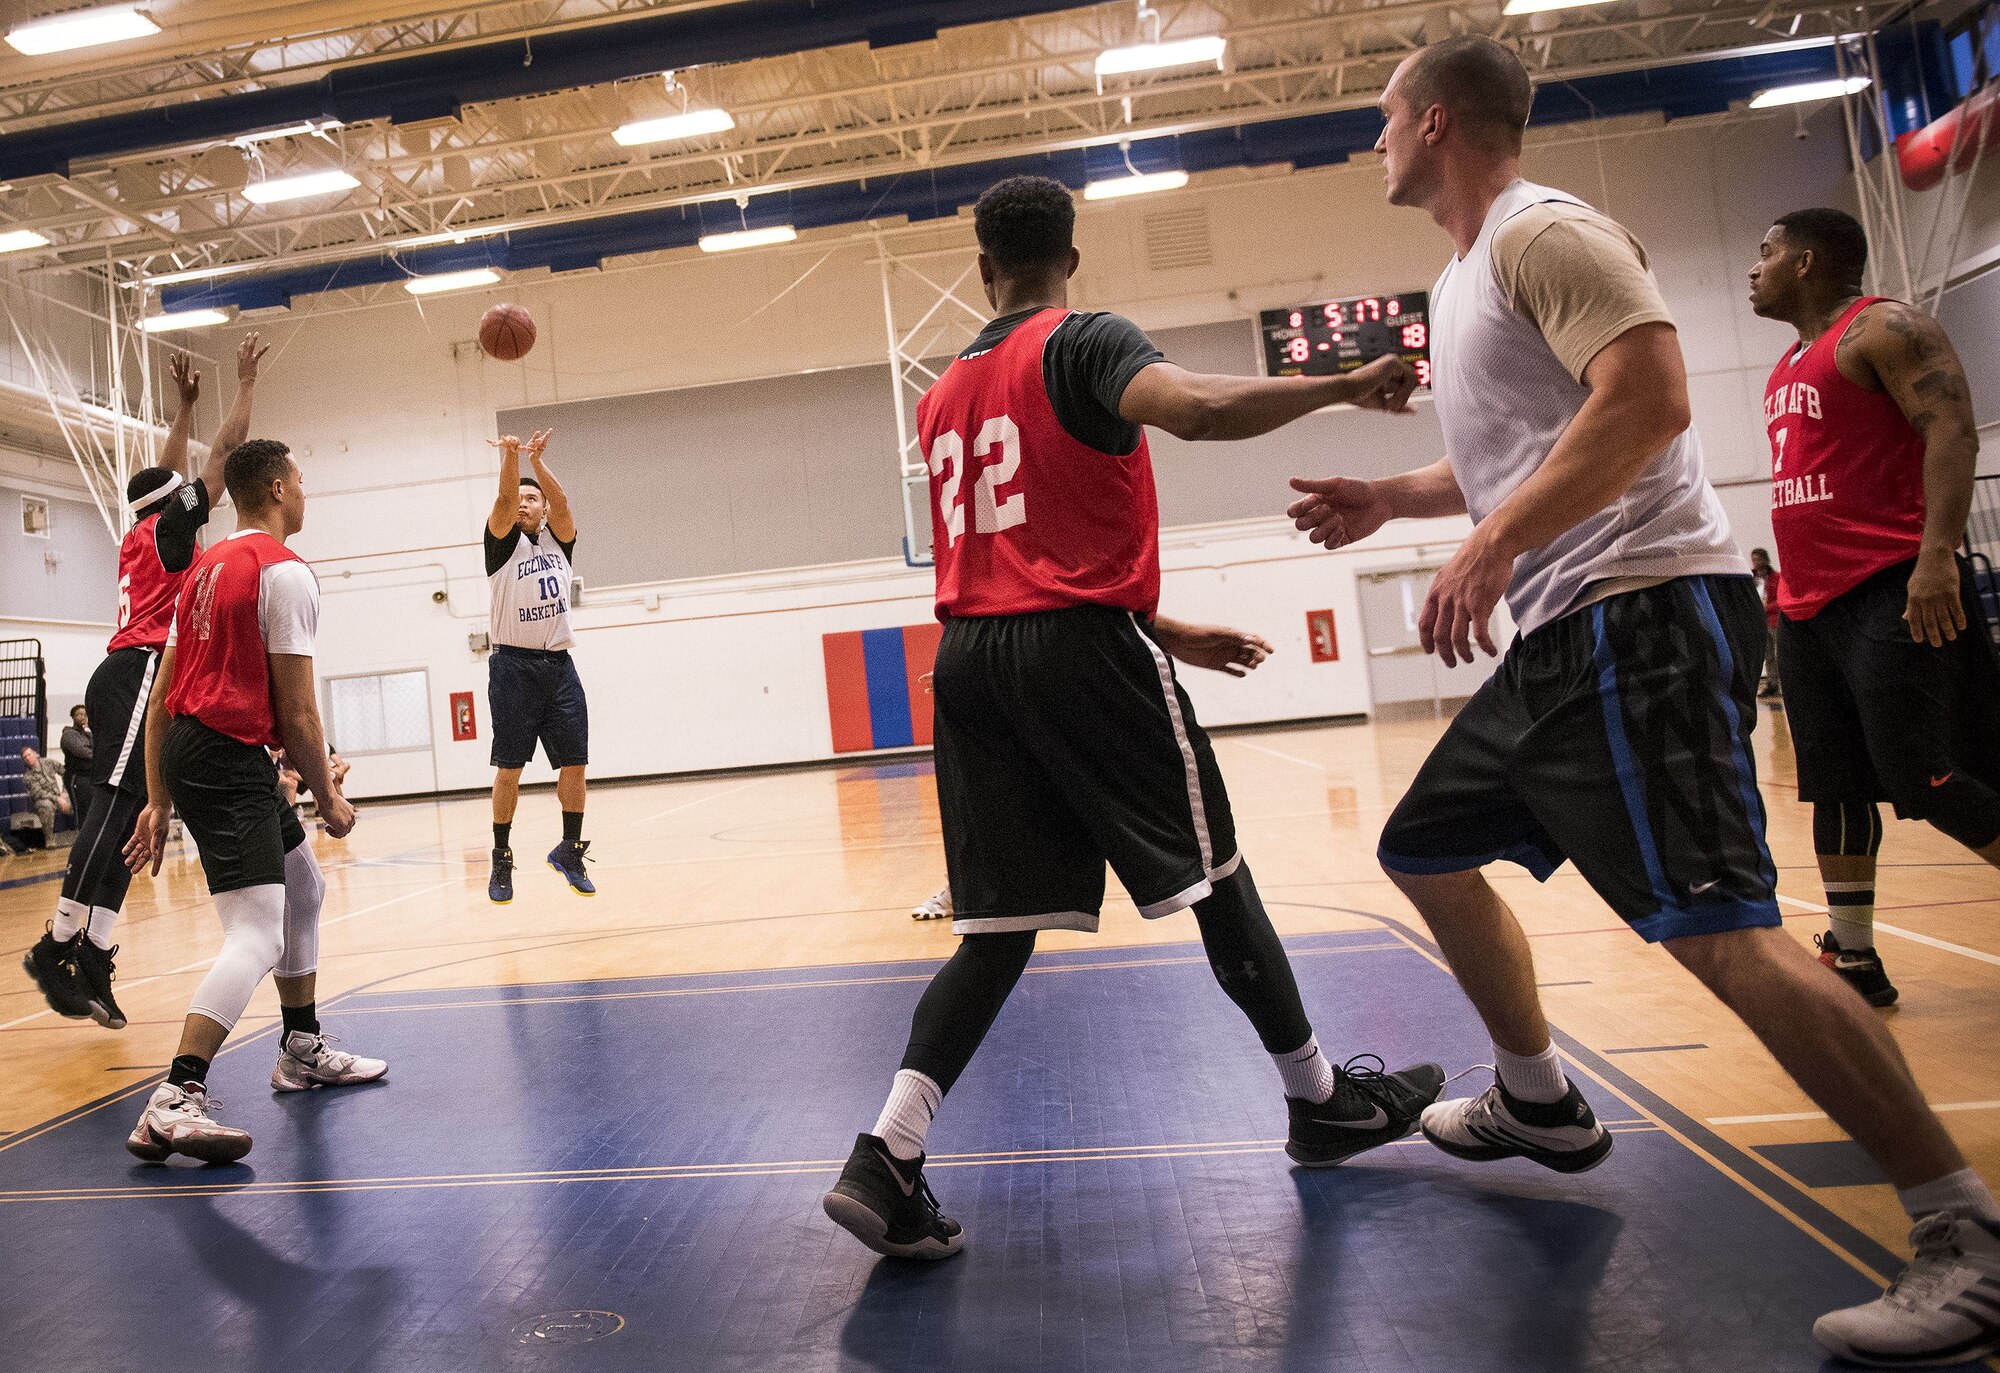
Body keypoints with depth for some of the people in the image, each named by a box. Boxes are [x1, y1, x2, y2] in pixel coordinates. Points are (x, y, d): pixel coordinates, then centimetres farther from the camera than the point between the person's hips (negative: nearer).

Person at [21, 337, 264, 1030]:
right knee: (116, 803, -14)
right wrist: (247, 380, 12)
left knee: (125, 814, 3)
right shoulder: (170, 525, 4)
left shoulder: (140, 534, 24)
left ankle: (92, 959, -1)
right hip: (140, 672, -9)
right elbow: (226, 449, 4)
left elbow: (169, 471, 40)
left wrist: (187, 403, 43)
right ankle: (58, 945, -16)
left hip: (129, 678, 9)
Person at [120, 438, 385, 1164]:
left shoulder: (207, 567, 17)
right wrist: (328, 797, -2)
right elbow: (296, 711, -13)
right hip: (228, 757, -10)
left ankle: (303, 1050, 32)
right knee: (257, 937, -14)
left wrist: (159, 801, 17)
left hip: (186, 750, 10)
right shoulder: (285, 571, -11)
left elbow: (160, 697, 16)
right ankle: (174, 1104, -21)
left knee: (304, 891, 22)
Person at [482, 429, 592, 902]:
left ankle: (569, 850, 17)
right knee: (509, 769, 0)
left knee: (574, 763, 2)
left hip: (559, 665, 3)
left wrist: (536, 460, -19)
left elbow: (561, 501, -6)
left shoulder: (558, 540, 14)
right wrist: (510, 455, -30)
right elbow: (504, 498, -14)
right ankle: (501, 859, 11)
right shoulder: (503, 542, 6)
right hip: (514, 666, -3)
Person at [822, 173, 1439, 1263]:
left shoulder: (942, 396, 21)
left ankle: (885, 1162, -3)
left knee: (1001, 926, 6)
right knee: (1213, 877, 9)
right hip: (1079, 644, -6)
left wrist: (1168, 629, 30)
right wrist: (1344, 385, -9)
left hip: (967, 658, 6)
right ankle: (1324, 1101, 26)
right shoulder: (1085, 342, -1)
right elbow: (1198, 409, -23)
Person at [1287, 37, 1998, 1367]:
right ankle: (1541, 1104, 30)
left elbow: (1649, 397, -23)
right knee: (1427, 849, 16)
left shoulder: (1541, 231, -8)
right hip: (1565, 638, 11)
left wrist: (1496, 540, -27)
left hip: (1643, 617, -10)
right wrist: (1390, 498, 24)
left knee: (1721, 929, -16)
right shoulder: (1467, 274, 22)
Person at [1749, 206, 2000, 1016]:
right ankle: (1853, 957, 15)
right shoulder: (1789, 369, 21)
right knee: (1837, 786, 8)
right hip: (1810, 605, 9)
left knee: (1925, 780, -11)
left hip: (1893, 594, -9)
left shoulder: (1884, 329, -4)